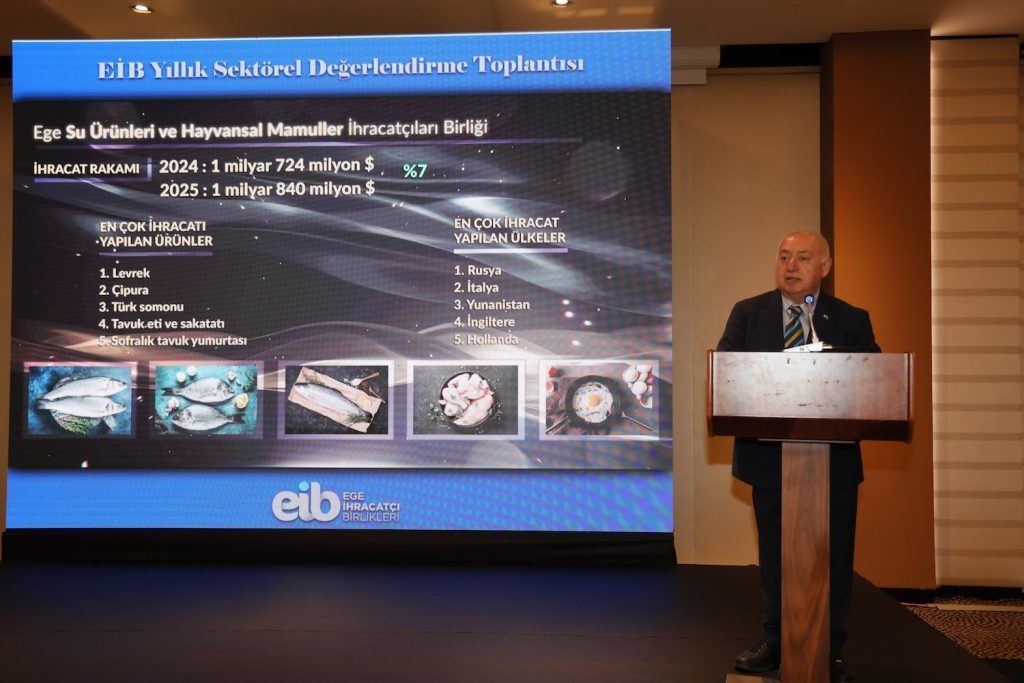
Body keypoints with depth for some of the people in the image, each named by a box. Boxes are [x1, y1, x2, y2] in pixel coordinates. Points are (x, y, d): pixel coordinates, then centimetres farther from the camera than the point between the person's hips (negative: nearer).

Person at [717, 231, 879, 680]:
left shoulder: (851, 320, 4)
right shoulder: (747, 313, 5)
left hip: (833, 459, 0)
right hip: (769, 455, 0)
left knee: (833, 556, 8)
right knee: (773, 554, 13)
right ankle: (774, 640, 28)